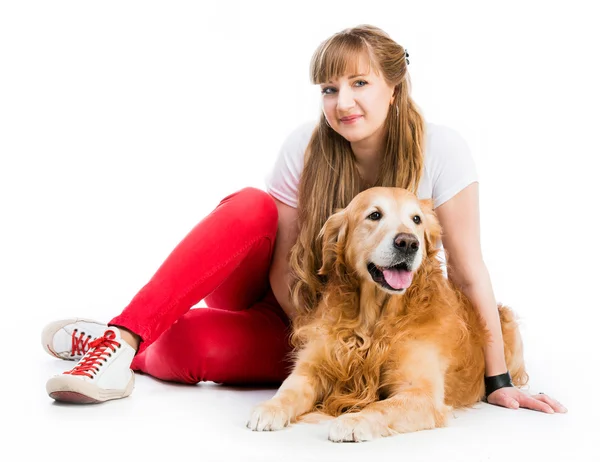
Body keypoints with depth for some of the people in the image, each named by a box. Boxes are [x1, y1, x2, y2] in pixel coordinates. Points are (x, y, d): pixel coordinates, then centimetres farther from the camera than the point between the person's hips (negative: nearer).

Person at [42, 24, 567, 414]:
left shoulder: (441, 151, -20)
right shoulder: (306, 147, -14)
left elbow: (469, 273, -17)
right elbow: (283, 267, -11)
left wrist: (499, 384, -15)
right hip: (291, 306, 2)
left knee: (193, 345, -30)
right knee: (251, 207, -32)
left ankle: (118, 347, 0)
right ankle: (122, 337, -29)